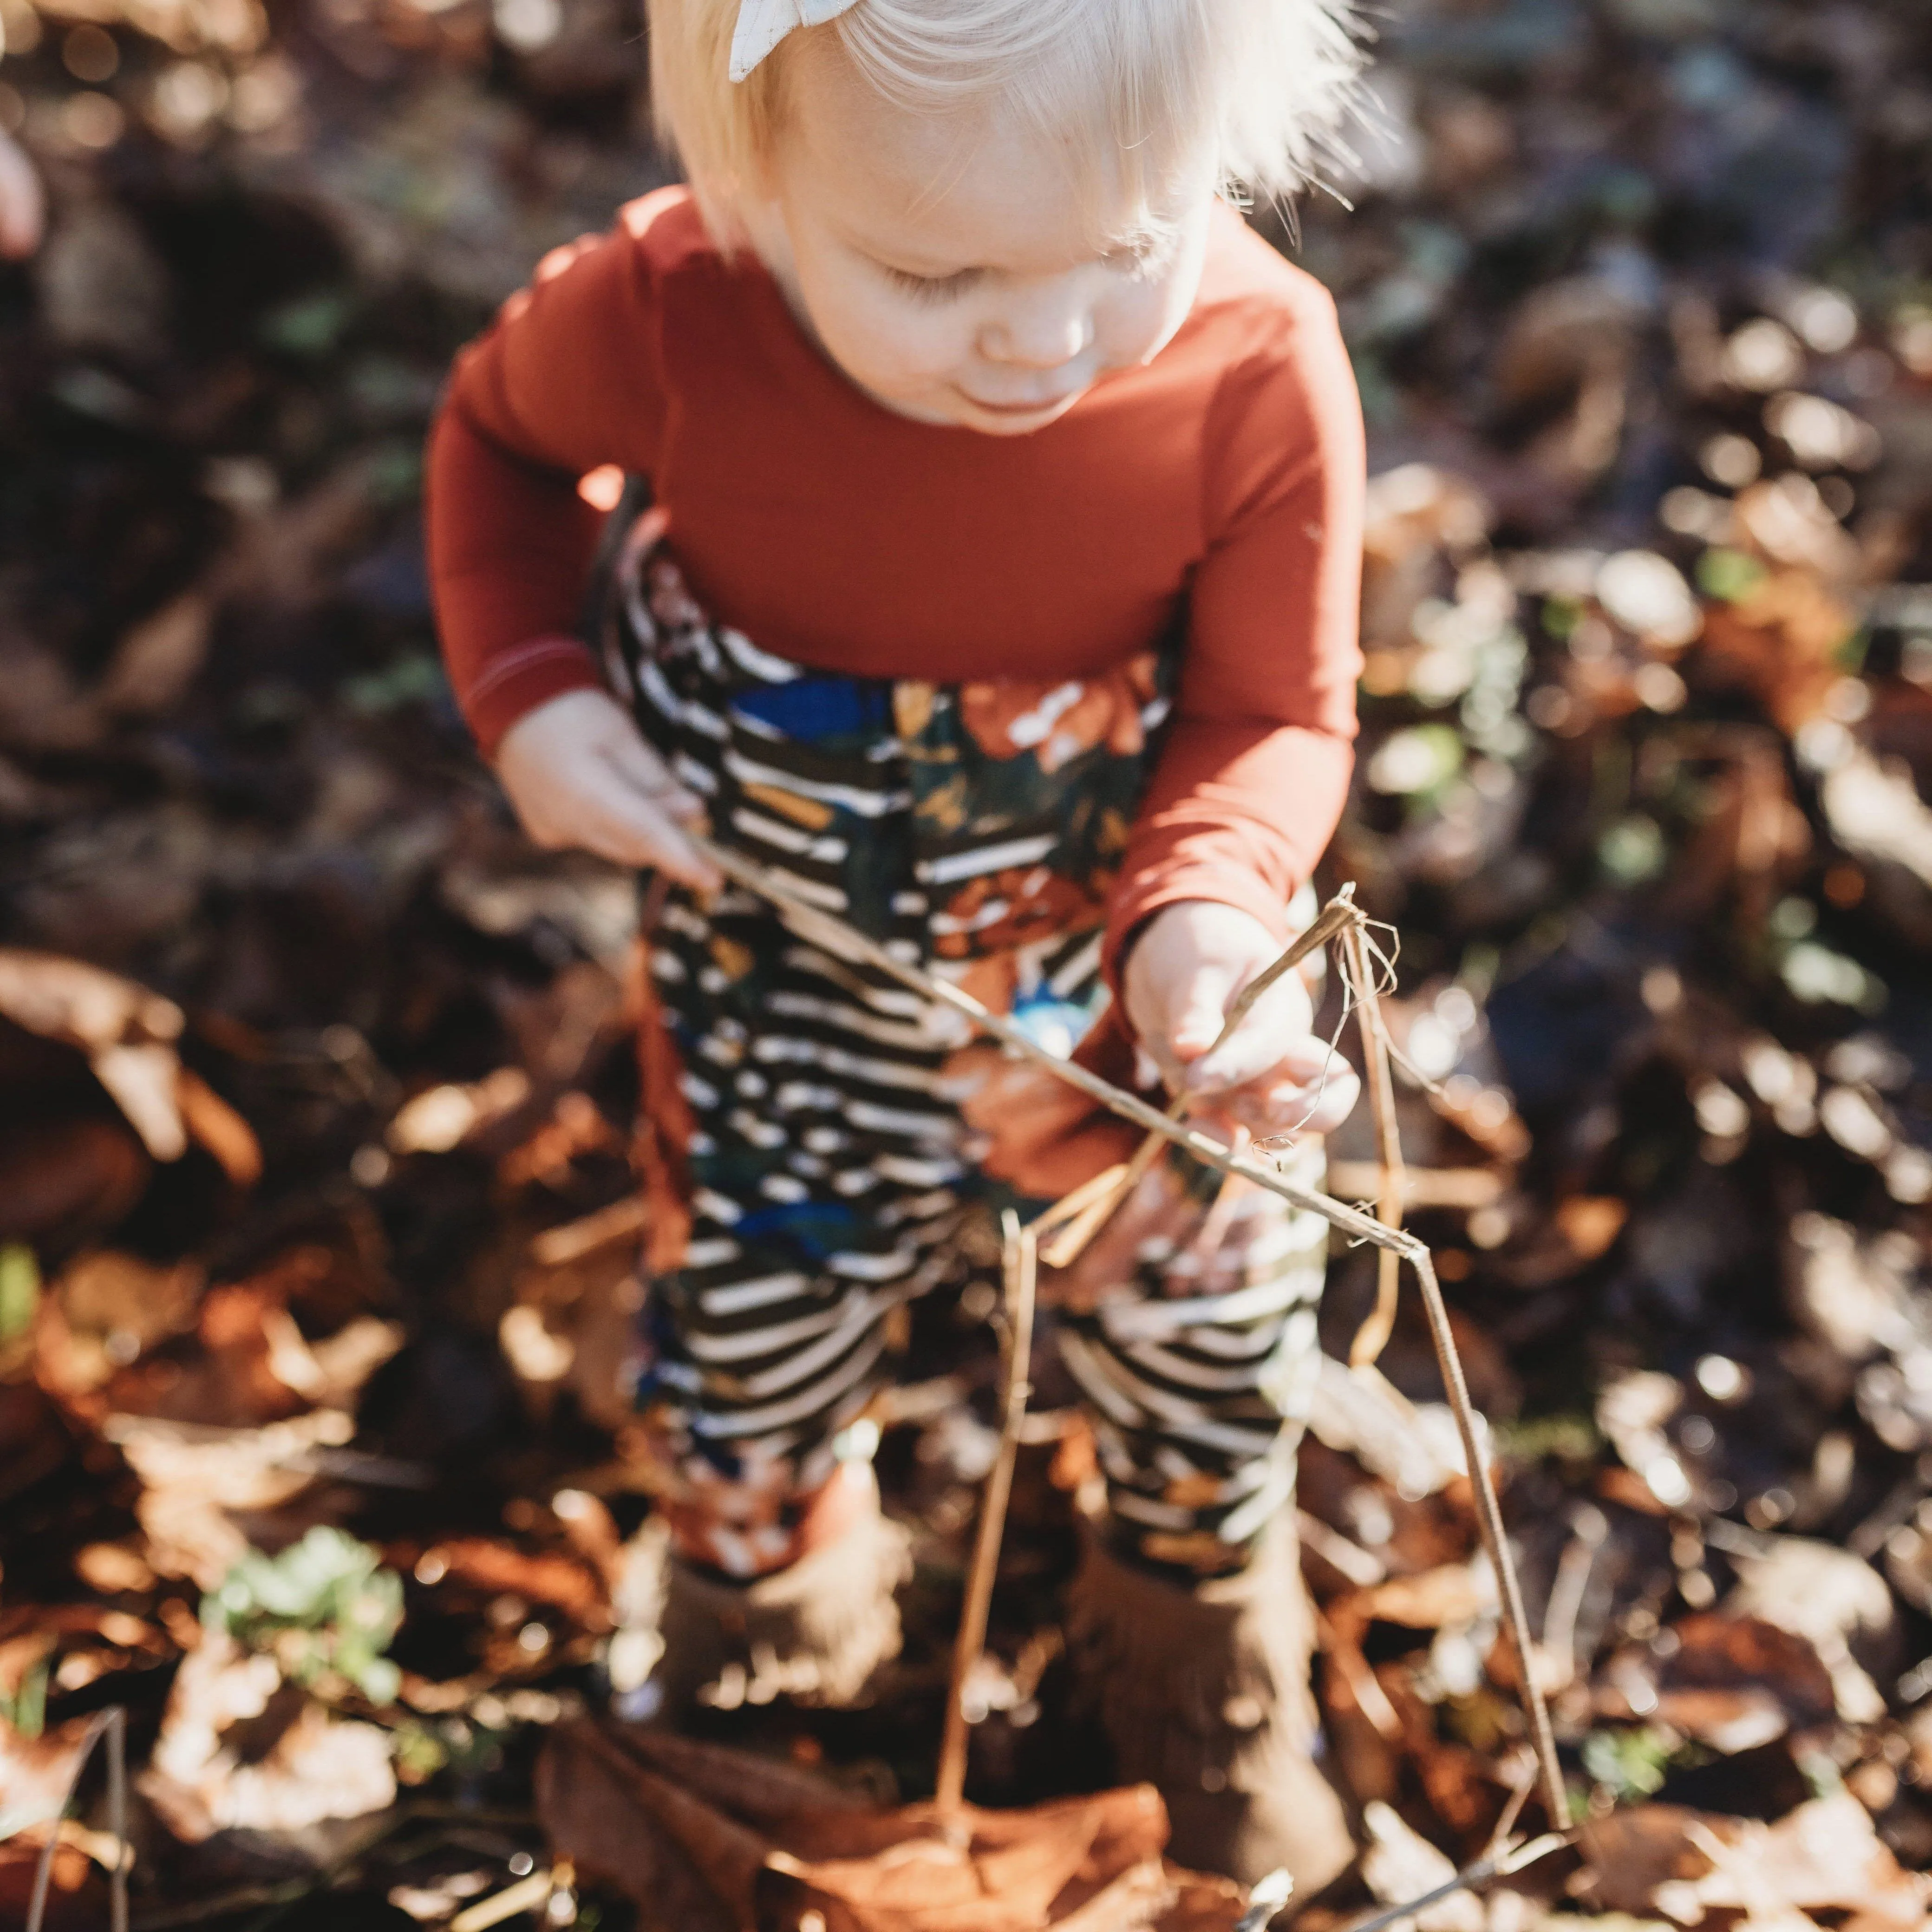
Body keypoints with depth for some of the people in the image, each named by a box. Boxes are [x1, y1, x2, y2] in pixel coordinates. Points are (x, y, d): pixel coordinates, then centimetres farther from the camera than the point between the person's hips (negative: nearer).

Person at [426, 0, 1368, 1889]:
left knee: (1211, 1371, 21)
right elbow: (493, 432, -4)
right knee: (746, 1376, 22)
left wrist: (1204, 917, -36)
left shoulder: (1260, 371, -29)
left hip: (1138, 1004, 0)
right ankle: (757, 1667, 60)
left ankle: (1202, 1682, 58)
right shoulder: (659, 323, -28)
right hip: (782, 1011, 0)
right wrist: (527, 691, -19)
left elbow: (1273, 716, -16)